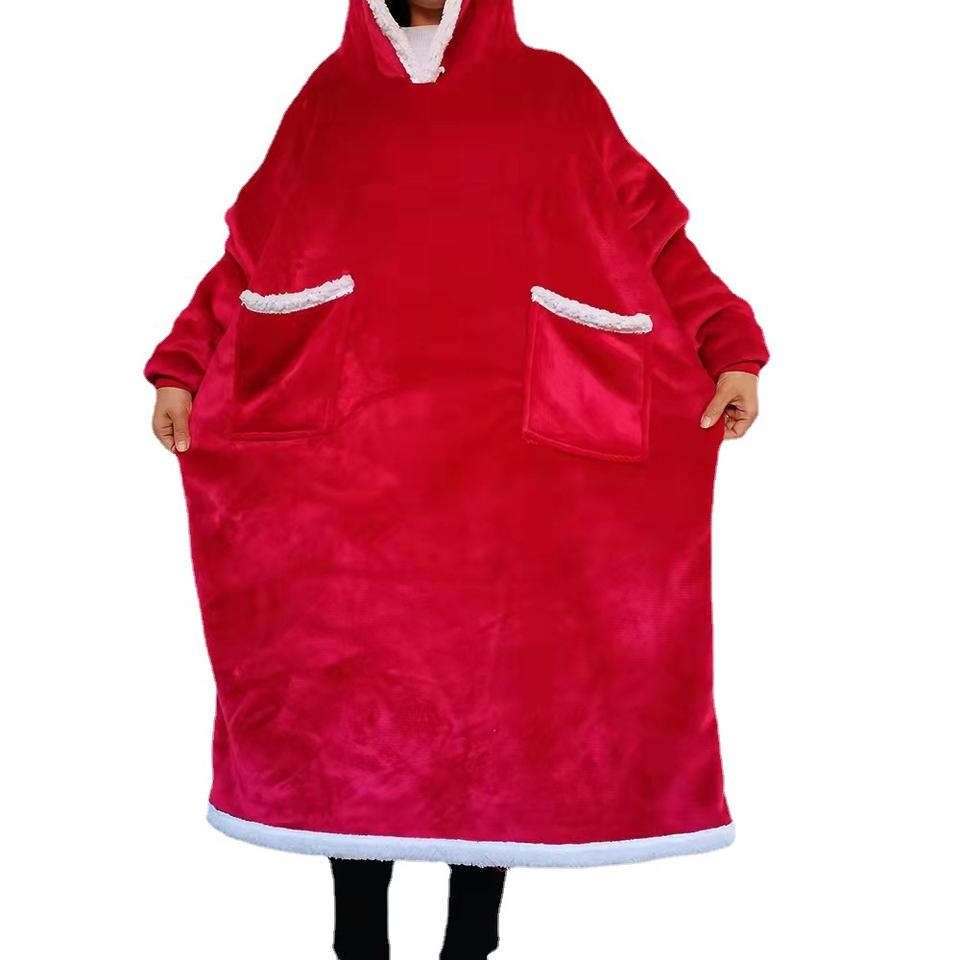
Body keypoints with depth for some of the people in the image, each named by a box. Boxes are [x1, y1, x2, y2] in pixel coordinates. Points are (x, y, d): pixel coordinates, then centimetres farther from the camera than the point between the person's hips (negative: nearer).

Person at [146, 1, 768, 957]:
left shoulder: (553, 93, 11)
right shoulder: (331, 96, 16)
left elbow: (651, 234, 8)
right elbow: (253, 249, 15)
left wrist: (732, 352, -2)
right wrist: (183, 368, 8)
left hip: (513, 448, -1)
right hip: (348, 447, 2)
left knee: (500, 659, 2)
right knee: (347, 658, 3)